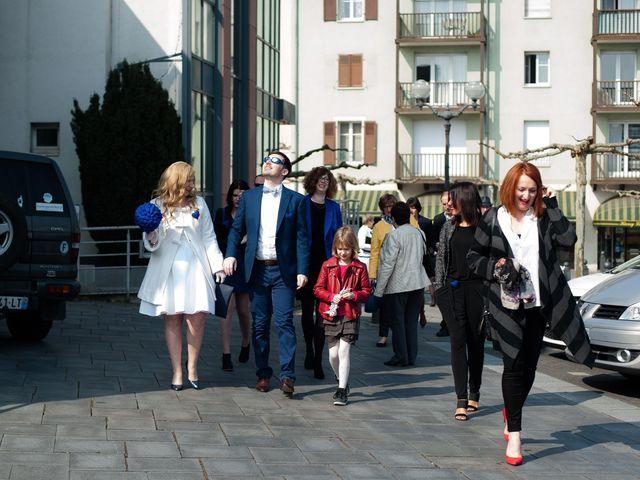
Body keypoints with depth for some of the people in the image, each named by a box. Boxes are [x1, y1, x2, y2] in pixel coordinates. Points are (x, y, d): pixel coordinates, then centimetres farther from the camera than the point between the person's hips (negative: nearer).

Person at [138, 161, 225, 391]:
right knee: (172, 319, 1)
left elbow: (209, 237, 9)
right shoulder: (157, 205, 2)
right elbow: (152, 245, 4)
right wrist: (150, 237, -19)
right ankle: (177, 372, 7)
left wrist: (217, 266, 2)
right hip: (168, 270, -1)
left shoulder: (198, 204, 7)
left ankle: (192, 367, 8)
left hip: (195, 268, 1)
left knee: (196, 317, -7)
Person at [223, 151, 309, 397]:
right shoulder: (249, 197, 10)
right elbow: (237, 228, 10)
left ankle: (287, 375, -8)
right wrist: (230, 254, -7)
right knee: (259, 325, 7)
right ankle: (263, 374, 16)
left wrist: (302, 270, -8)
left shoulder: (295, 200, 2)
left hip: (283, 271, -3)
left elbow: (301, 237, -1)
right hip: (257, 270, 3)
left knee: (284, 322, -8)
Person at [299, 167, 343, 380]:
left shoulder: (333, 208, 7)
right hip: (306, 264, 0)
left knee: (322, 313, -8)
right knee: (307, 310, 12)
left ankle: (318, 361, -9)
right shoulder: (302, 204, 1)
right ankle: (310, 351, 30)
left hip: (326, 265, 0)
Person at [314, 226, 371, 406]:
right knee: (333, 353, 5)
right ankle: (342, 382, 30)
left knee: (344, 351, -10)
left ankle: (342, 391, -5)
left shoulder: (359, 267, 0)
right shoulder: (328, 266, 3)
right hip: (332, 315, 2)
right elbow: (318, 289, 3)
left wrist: (354, 295, -15)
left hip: (351, 315, -2)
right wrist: (332, 297, -13)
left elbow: (367, 290, 4)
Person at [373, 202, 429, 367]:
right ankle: (411, 356, 15)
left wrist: (379, 290, -12)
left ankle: (401, 357, 5)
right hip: (418, 283, 6)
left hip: (398, 285, -6)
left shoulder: (394, 236, -14)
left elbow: (388, 264, -16)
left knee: (397, 322, 3)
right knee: (411, 321, 12)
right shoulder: (419, 233, 6)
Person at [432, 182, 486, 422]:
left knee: (476, 342, 8)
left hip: (476, 289, -2)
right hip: (452, 290, 2)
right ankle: (461, 400, -10)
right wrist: (439, 288, 9)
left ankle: (474, 393, 24)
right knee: (457, 342, -6)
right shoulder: (449, 227, 10)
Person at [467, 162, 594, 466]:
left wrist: (551, 205, -9)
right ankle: (514, 435, -4)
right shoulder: (492, 220, 2)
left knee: (529, 366, 10)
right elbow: (473, 258, 7)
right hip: (506, 304, -2)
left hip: (537, 303, 2)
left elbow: (568, 239, -12)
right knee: (514, 364, -7)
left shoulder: (543, 219, 5)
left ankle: (511, 412, 37)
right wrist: (496, 268, -10)